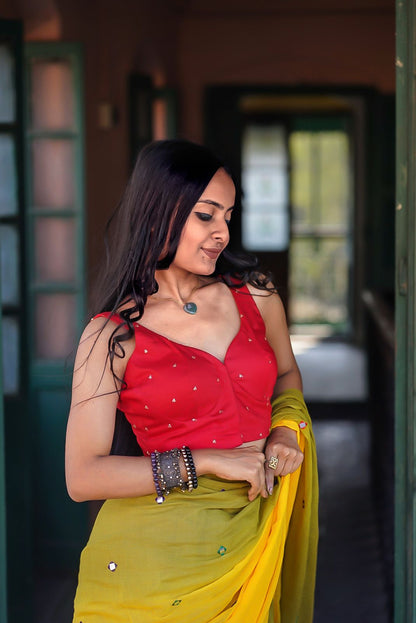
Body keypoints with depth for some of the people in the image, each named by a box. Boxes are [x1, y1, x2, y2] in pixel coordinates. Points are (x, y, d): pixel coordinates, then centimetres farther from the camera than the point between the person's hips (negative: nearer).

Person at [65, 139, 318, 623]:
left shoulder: (257, 294, 3)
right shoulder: (113, 336, -9)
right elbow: (82, 478, -13)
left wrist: (286, 428, 1)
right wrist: (205, 462, -18)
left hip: (252, 536, 4)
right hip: (158, 547, -4)